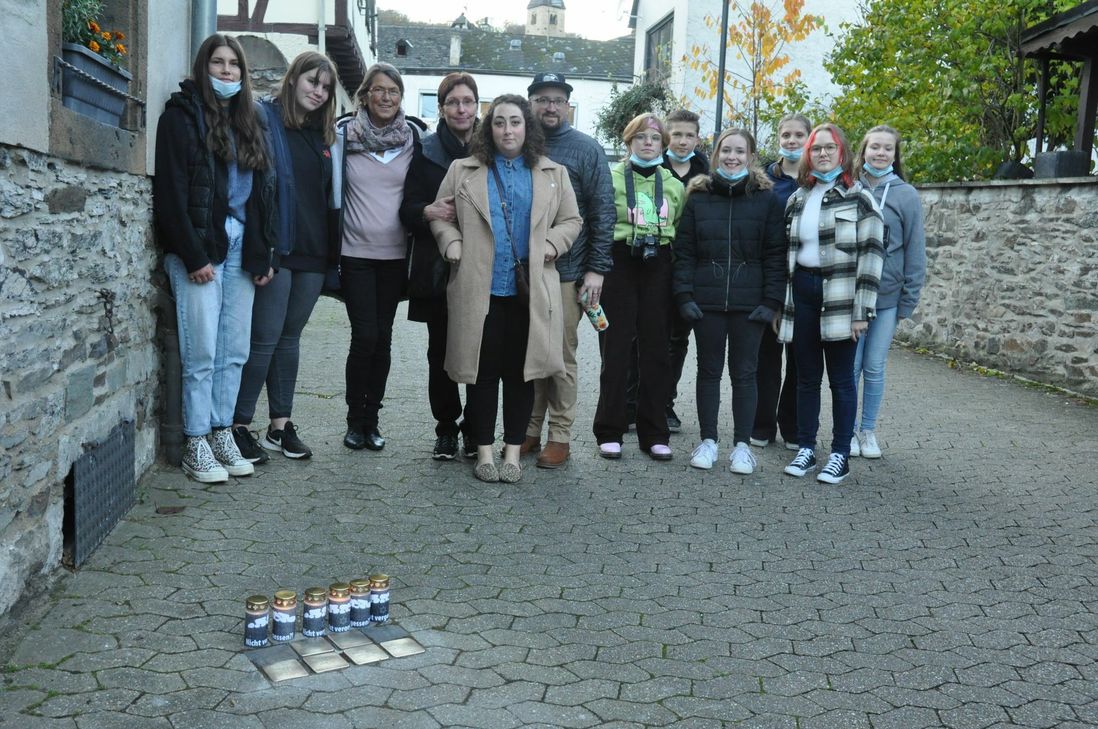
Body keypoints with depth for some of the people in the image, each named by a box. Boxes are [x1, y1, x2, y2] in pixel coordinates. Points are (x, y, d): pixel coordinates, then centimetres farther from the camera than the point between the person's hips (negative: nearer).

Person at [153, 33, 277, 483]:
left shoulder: (247, 121, 19)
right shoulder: (182, 116, 0)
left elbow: (264, 190, 17)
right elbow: (171, 192, -8)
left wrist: (264, 253, 8)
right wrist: (193, 256, -15)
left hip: (241, 251, 6)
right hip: (199, 251, -6)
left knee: (235, 352, 6)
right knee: (202, 353, -5)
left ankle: (222, 435, 15)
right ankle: (196, 446, 3)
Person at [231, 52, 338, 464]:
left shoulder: (323, 134, 16)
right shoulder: (265, 119, -3)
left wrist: (330, 247, 11)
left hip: (311, 252, 6)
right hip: (275, 249, -6)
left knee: (290, 337, 11)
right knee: (265, 338, -5)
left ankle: (280, 426, 19)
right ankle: (240, 426, 5)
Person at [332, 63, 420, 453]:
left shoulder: (413, 136, 3)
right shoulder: (344, 134, -1)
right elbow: (333, 189, 5)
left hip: (394, 254, 2)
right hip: (355, 252, -2)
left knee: (382, 338, 6)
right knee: (365, 337, -7)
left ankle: (372, 418, 18)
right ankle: (355, 420, 10)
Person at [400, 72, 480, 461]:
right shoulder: (426, 151, 8)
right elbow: (407, 210, 6)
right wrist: (427, 212, -16)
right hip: (438, 268, 1)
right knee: (441, 351, 3)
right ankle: (446, 429, 15)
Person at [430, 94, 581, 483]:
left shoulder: (553, 174, 11)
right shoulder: (463, 170, 8)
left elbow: (571, 220, 14)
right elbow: (441, 216, 11)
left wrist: (552, 244, -4)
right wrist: (451, 243, -7)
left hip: (530, 290, 1)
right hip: (479, 290, -1)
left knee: (521, 372, 6)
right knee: (483, 371, 4)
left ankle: (513, 452, 17)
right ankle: (484, 451, 16)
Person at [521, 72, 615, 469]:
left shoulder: (587, 149, 2)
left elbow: (602, 212, -1)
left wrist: (596, 269, -8)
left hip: (566, 272, -3)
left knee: (561, 357, 3)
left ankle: (559, 436, 12)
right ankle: (528, 429, 19)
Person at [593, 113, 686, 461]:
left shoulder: (674, 185, 13)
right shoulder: (612, 179, 2)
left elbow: (681, 231, 16)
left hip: (658, 269, 3)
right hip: (620, 265, -3)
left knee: (656, 350, 4)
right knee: (616, 348, -2)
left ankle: (654, 434, 12)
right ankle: (610, 432, 7)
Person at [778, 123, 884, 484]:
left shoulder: (859, 197, -3)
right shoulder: (797, 199, 13)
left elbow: (871, 254, -8)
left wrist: (861, 310, -13)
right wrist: (781, 302, 10)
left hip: (839, 294, -5)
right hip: (802, 290, 5)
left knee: (841, 377, 2)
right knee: (806, 375, 10)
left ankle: (840, 455, 11)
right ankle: (805, 448, 19)